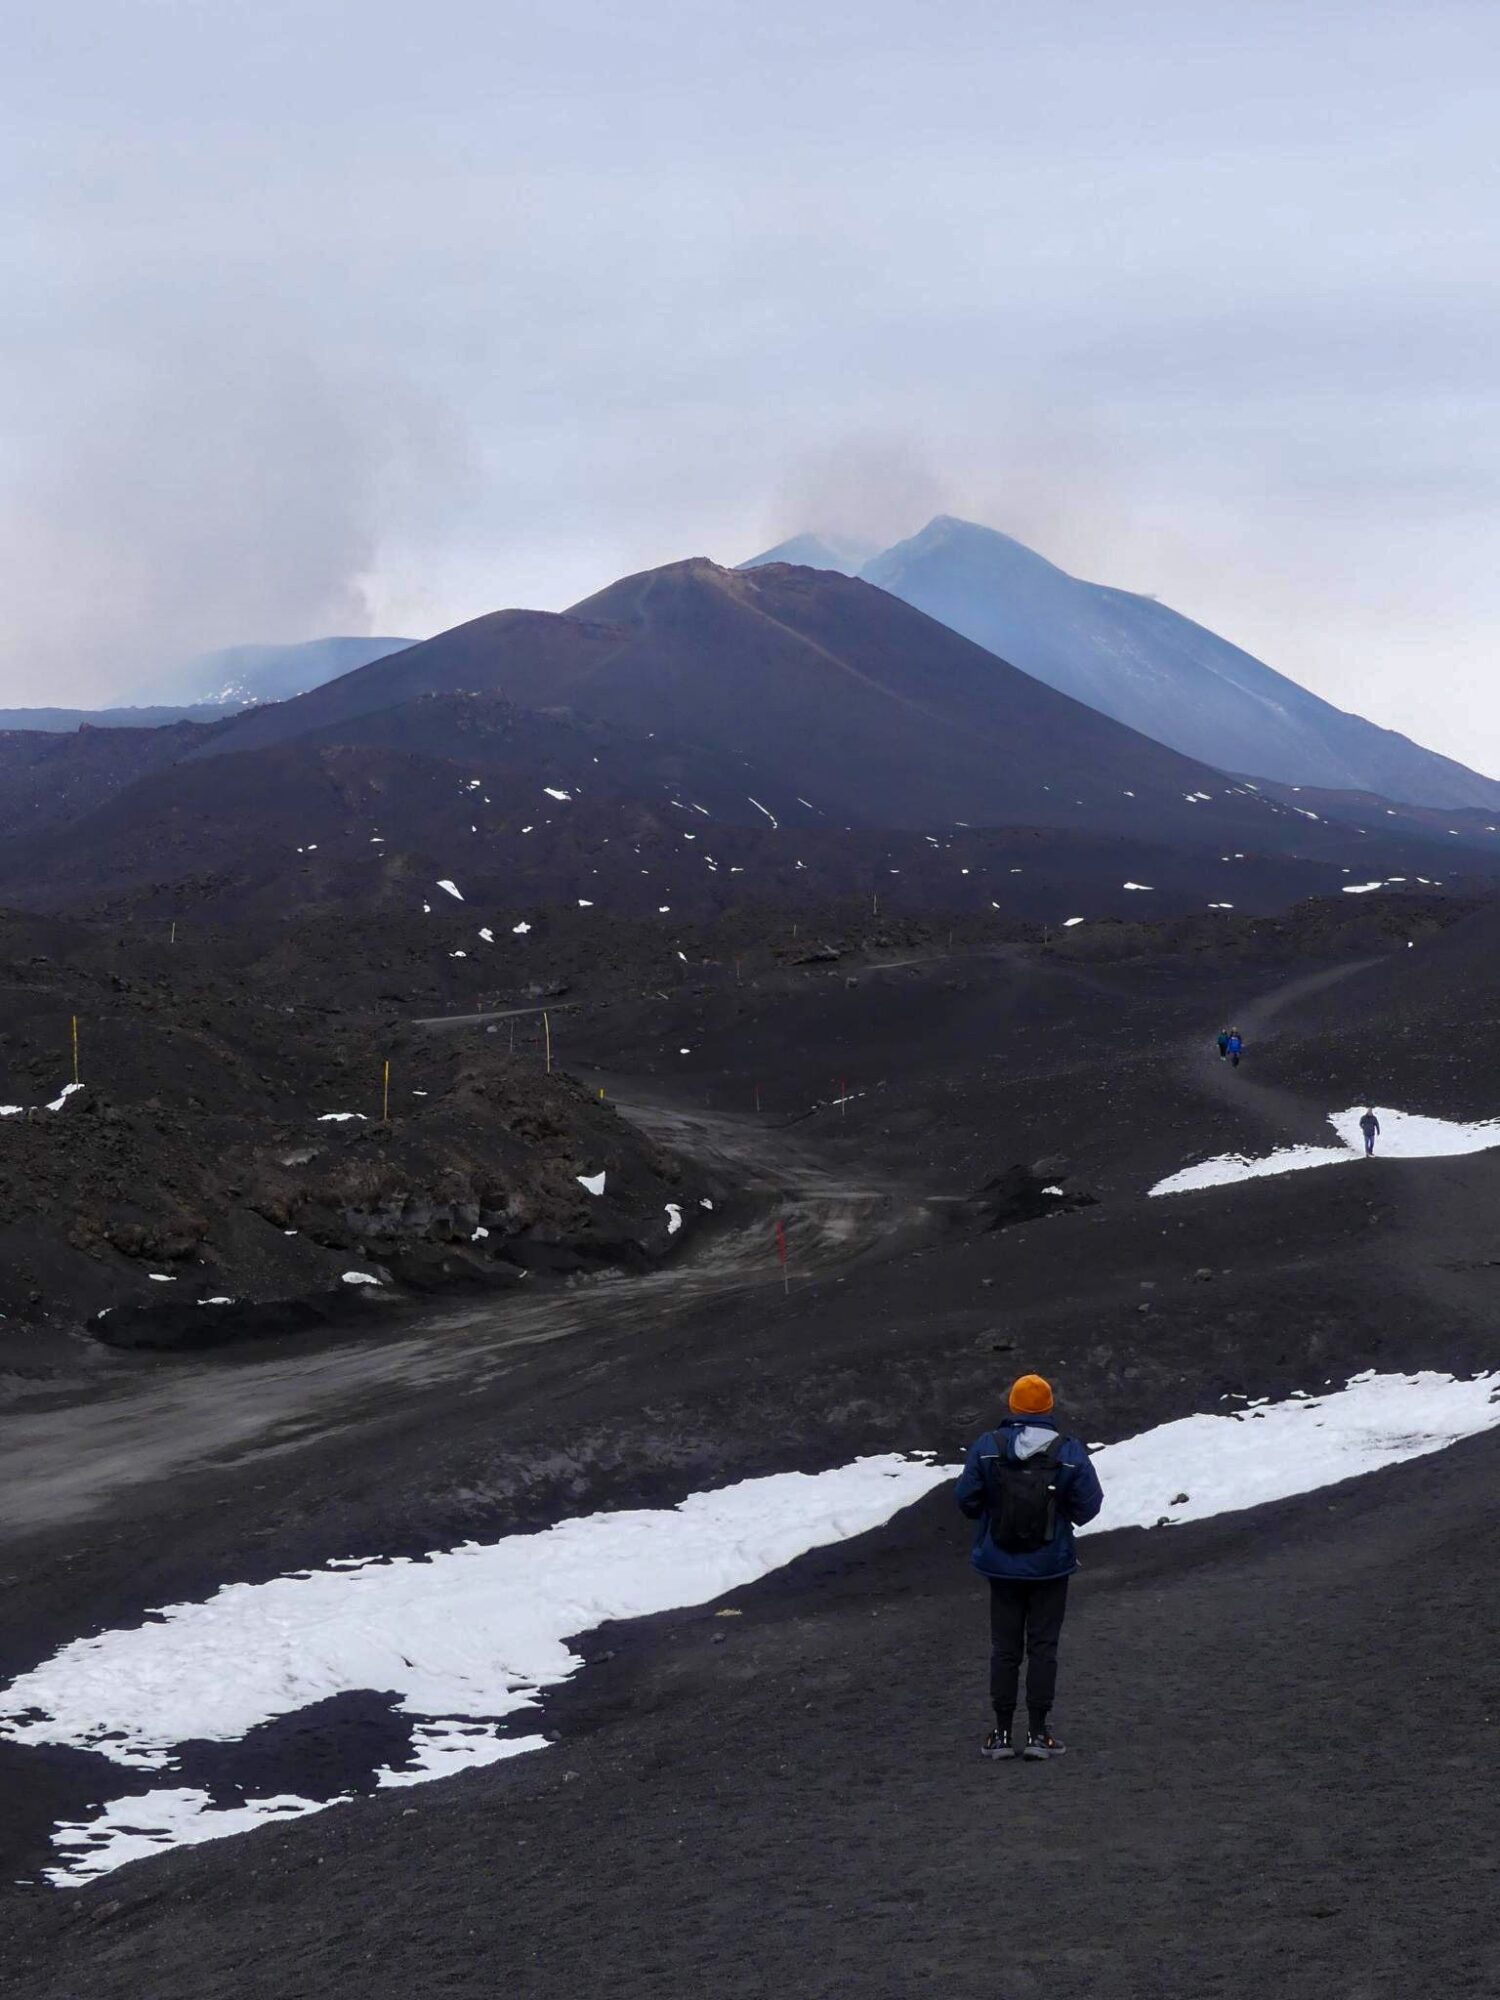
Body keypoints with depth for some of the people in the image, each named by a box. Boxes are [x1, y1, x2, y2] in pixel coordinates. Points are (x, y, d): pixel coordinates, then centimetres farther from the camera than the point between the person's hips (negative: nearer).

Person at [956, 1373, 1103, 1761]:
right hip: (1051, 1565, -1)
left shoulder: (987, 1448, -10)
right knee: (1043, 1646, 7)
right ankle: (1038, 1733, 5)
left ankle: (1002, 1732, 9)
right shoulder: (1069, 1453, -10)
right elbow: (1088, 1505, -7)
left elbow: (966, 1497, -7)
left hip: (1001, 1565, 1)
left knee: (1004, 1647, 9)